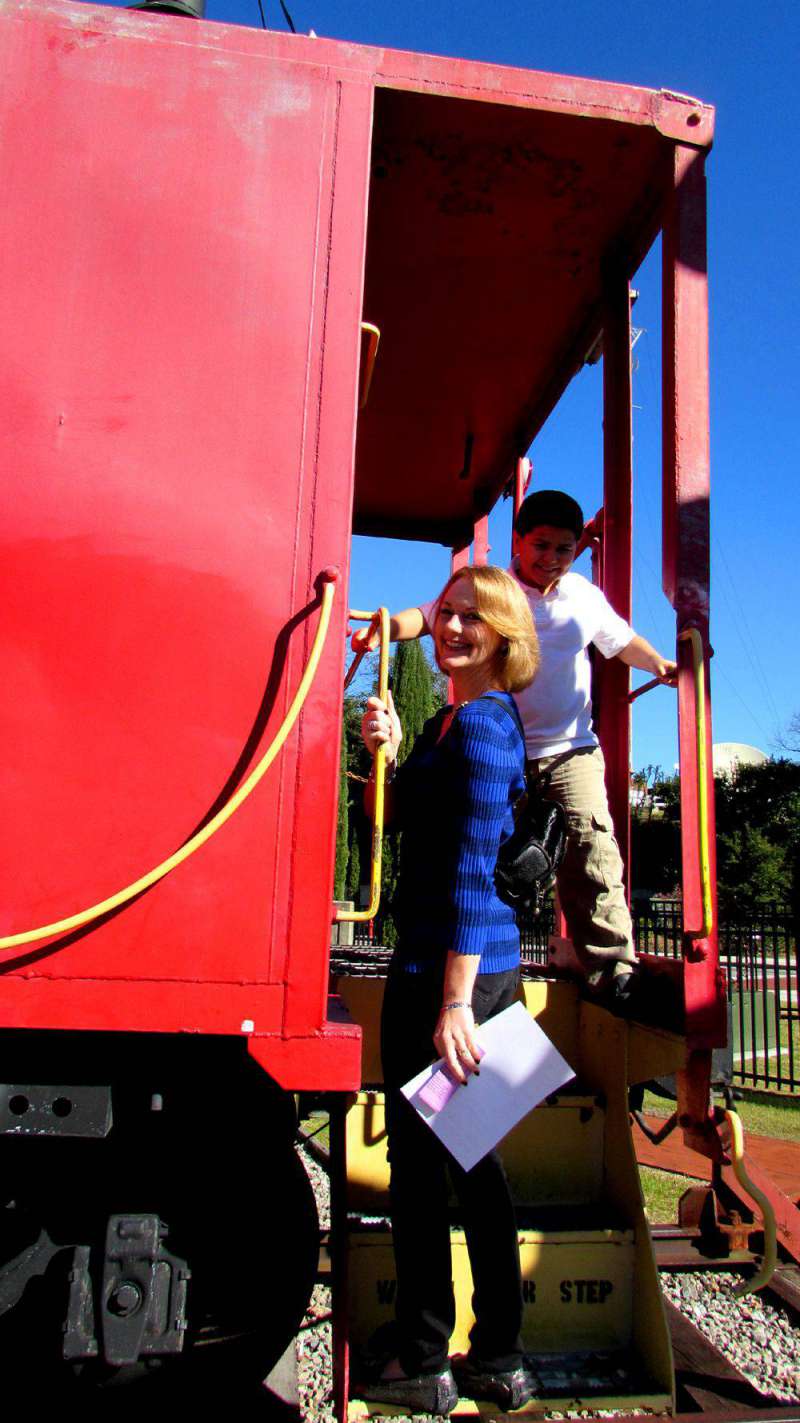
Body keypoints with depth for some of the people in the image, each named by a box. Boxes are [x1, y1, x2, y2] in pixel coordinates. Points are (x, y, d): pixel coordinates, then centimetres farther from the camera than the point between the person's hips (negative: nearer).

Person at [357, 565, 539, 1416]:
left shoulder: (482, 723, -15)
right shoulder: (448, 721, 15)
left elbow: (473, 865, -21)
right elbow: (398, 820, 19)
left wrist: (454, 1001, -22)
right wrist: (386, 752, 2)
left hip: (447, 966, -10)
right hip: (487, 963, 10)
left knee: (418, 1159, 4)